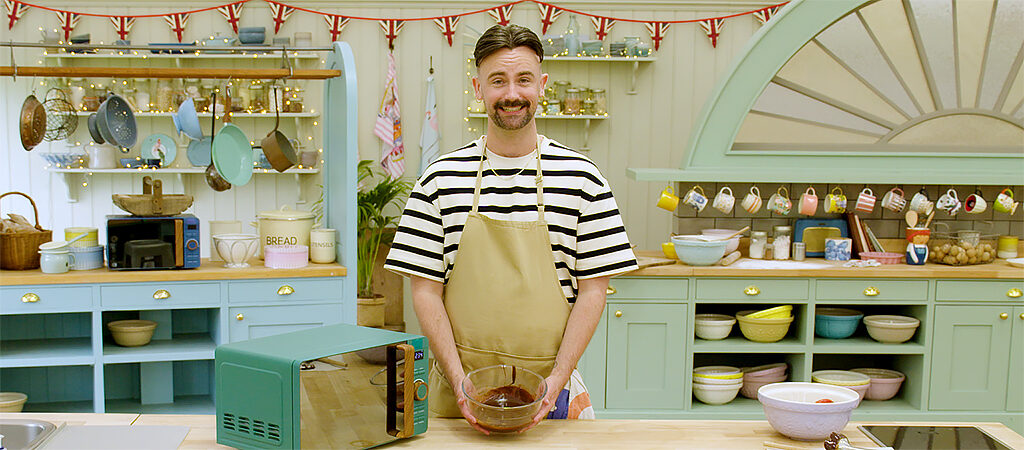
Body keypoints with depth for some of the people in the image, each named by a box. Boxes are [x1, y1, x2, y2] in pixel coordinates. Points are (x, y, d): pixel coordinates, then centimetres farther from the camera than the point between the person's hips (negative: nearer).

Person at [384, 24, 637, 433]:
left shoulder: (582, 178, -1)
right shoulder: (440, 180, 0)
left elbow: (592, 290, 0)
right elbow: (426, 291, 0)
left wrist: (557, 379, -10)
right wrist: (458, 380, -11)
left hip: (550, 390, 0)